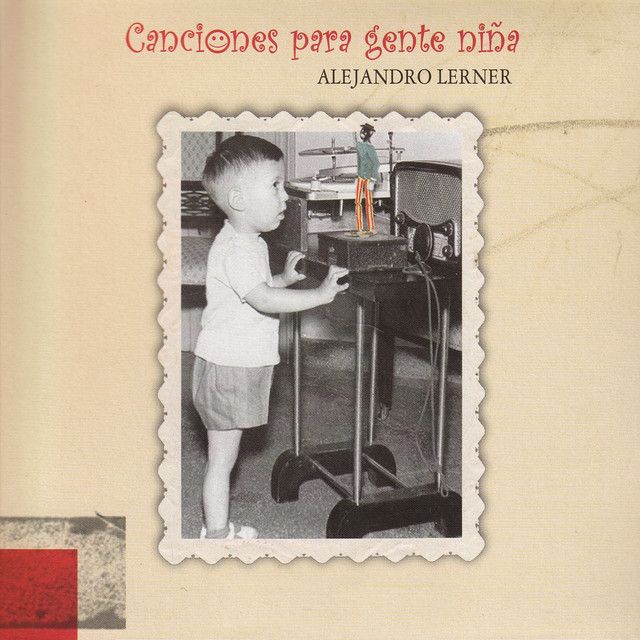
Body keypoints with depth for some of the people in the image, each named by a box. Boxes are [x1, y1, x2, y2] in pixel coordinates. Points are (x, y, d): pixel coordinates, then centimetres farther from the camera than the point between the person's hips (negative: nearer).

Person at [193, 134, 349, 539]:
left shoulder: (249, 243, 12)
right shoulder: (236, 248, -21)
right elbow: (263, 300, -32)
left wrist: (286, 278, 14)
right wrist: (320, 294, -31)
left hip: (241, 365, 10)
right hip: (227, 370, -10)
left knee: (225, 455, 19)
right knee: (222, 458, 1)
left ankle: (219, 527, 31)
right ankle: (217, 534, 11)